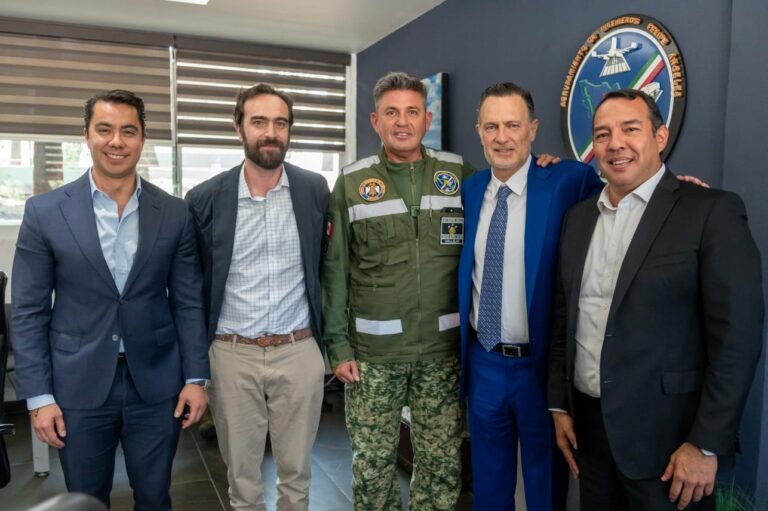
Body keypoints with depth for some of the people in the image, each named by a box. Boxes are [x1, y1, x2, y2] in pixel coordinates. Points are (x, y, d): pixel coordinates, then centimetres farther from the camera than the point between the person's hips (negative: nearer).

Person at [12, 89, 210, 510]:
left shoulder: (174, 213, -1)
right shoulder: (44, 212, -4)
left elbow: (188, 302, 2)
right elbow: (28, 312, -2)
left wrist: (196, 378, -2)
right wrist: (38, 395, -5)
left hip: (156, 385, 1)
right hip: (78, 387, 0)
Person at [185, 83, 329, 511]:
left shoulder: (315, 190, -2)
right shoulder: (205, 199, -4)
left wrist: (325, 336, 8)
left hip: (299, 352, 1)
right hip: (232, 355, 0)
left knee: (296, 471, 15)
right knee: (242, 475, 15)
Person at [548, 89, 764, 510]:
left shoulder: (712, 212, -10)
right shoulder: (578, 217, 7)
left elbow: (737, 337, -13)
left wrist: (706, 445, -15)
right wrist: (559, 404, 9)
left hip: (666, 434, -5)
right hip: (588, 425, 5)